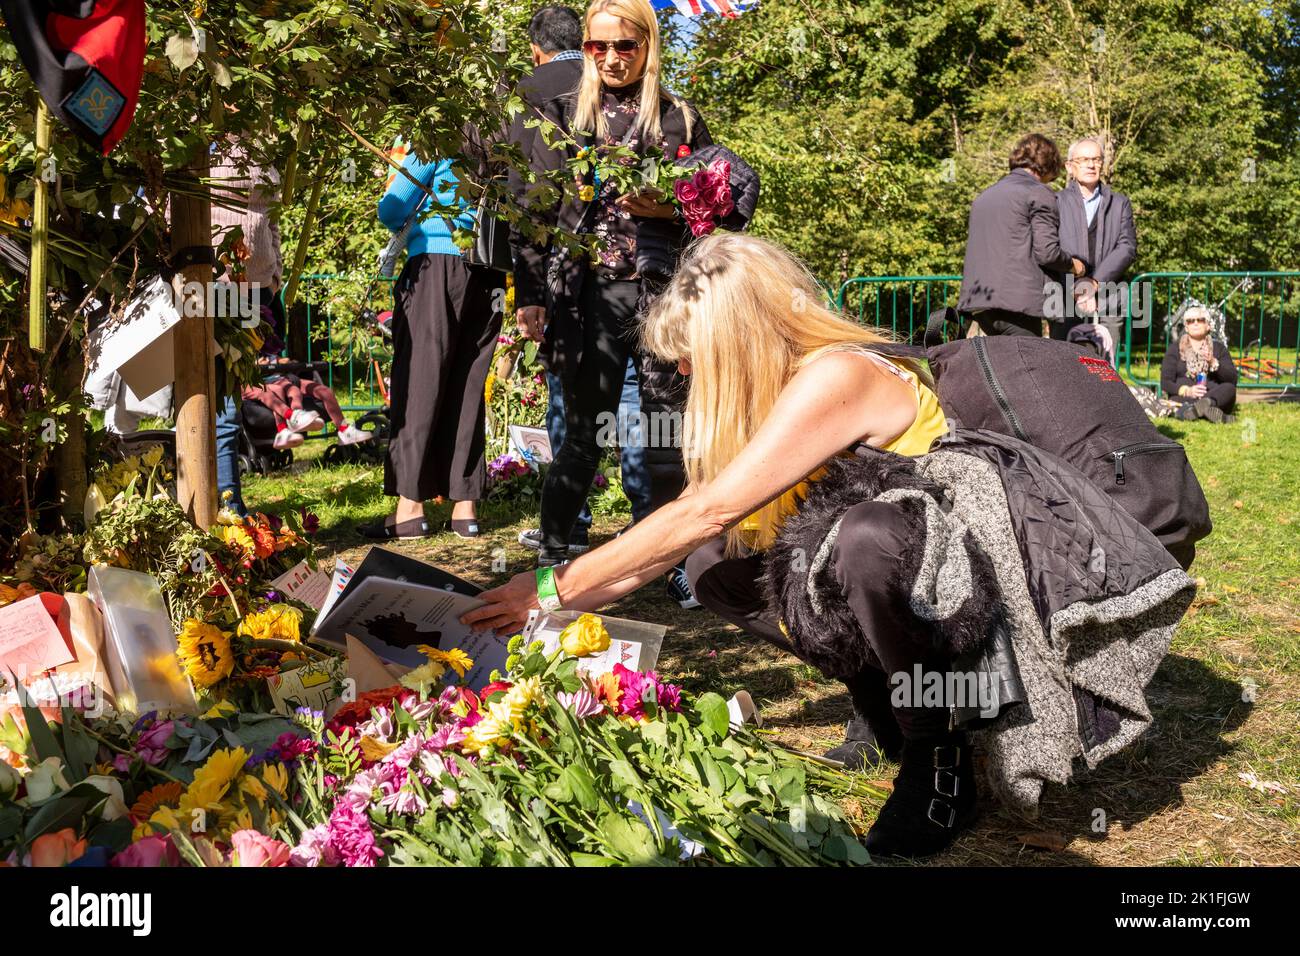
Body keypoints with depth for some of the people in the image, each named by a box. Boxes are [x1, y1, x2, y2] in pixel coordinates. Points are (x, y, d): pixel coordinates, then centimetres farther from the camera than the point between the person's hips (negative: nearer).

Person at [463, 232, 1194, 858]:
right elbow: (691, 537, 7)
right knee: (718, 566, -3)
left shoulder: (838, 376, -23)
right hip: (914, 578, 9)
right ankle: (893, 705, 5)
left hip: (996, 572, -8)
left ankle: (940, 764, -15)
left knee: (865, 539, -39)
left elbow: (708, 511, -28)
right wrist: (566, 604, 5)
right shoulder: (776, 394, 4)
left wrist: (557, 587, -21)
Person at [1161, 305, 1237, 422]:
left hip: (1215, 397, 2)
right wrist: (1186, 390, -17)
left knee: (1229, 389, -32)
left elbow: (1232, 379, 5)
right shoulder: (1175, 350, 15)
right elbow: (1165, 382, 3)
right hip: (1184, 398, -1)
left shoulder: (1218, 348, 19)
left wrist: (1213, 362, -12)